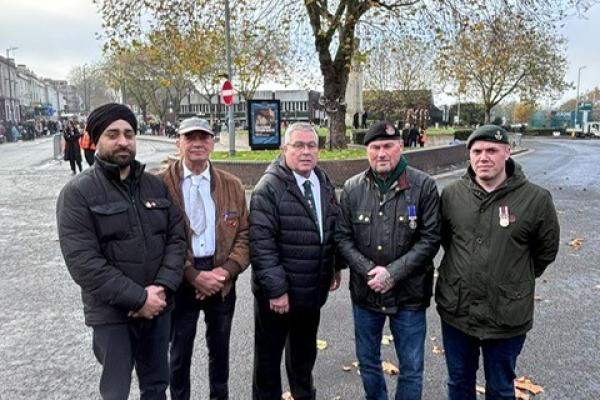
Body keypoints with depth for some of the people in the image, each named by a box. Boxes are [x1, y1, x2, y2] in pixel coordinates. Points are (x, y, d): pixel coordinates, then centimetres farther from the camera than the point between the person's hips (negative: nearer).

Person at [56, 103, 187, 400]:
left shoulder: (156, 186, 6)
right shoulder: (78, 193, -9)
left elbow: (177, 238, 2)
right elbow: (82, 262, -17)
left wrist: (162, 287, -13)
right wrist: (139, 298, -20)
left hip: (158, 307, 4)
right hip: (112, 313, -4)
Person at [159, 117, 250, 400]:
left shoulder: (232, 185, 3)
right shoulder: (161, 184, -7)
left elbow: (244, 234, 1)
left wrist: (226, 270, -13)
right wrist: (194, 276, -17)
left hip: (222, 280, 3)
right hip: (181, 282, -2)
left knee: (220, 348, 20)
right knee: (180, 352, 15)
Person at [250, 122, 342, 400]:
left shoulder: (324, 183, 5)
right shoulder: (269, 187, -16)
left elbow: (334, 229, 14)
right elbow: (261, 243, -21)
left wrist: (336, 267, 9)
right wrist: (276, 289, -22)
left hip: (314, 290, 6)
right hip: (277, 293, -6)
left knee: (305, 351, 25)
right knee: (269, 355, 12)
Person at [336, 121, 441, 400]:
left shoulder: (424, 186, -9)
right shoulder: (352, 188, -2)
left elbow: (430, 240, -11)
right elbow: (343, 238, -2)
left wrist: (392, 273, -17)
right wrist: (368, 271, -15)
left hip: (409, 294, -2)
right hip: (365, 293, 3)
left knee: (411, 368, 12)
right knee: (367, 362, 20)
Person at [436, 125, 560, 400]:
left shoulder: (536, 199, -12)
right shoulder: (451, 194, -5)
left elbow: (546, 251, 2)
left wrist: (518, 279, 7)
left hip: (507, 318, -2)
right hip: (456, 311, 2)